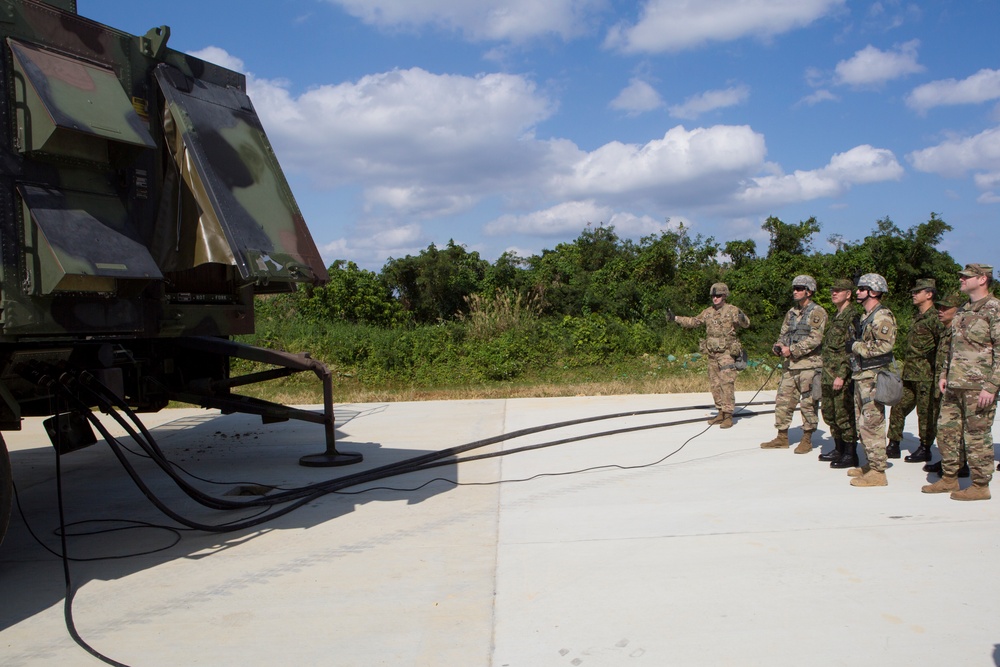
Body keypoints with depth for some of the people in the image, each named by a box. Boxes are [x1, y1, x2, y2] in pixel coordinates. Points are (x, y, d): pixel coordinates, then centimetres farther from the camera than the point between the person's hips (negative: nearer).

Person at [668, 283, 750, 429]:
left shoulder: (732, 310, -8)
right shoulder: (708, 312, 9)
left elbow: (745, 324, -19)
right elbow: (692, 322, 20)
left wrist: (742, 318, -42)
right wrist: (675, 318, 18)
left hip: (727, 354, -6)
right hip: (712, 354, 6)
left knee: (727, 384, -10)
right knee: (715, 385, 11)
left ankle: (728, 416, -7)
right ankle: (721, 413, 21)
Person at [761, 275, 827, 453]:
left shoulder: (817, 312, -6)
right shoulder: (792, 312, 16)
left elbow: (815, 339, -15)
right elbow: (784, 333, 19)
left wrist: (792, 350, -18)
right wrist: (779, 346, -2)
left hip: (809, 365, -7)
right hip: (790, 365, 7)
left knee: (808, 403, -1)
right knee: (783, 401, 7)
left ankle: (807, 440, 9)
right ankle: (782, 438, 16)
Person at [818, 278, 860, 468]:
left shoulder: (852, 316, -12)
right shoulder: (836, 316, 17)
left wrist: (842, 375, -21)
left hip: (843, 376, -9)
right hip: (829, 375, 9)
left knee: (844, 416, -4)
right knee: (830, 414, 14)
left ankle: (850, 454, 4)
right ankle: (839, 449, 25)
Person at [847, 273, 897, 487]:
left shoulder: (882, 316, -13)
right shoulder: (867, 316, 18)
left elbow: (884, 345, -23)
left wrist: (857, 346, -15)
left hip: (873, 378, -10)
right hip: (861, 376, 10)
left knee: (871, 424, -9)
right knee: (862, 424, 14)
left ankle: (877, 472, -4)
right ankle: (871, 465, 23)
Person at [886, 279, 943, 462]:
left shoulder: (934, 318, -11)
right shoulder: (917, 318, 17)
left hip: (926, 376, -9)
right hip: (909, 375, 9)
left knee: (926, 413, 1)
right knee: (898, 408, 9)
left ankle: (925, 449, 10)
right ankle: (893, 445, 16)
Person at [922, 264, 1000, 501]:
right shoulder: (963, 310, 16)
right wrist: (943, 374, 16)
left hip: (978, 387, -8)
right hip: (954, 384, 9)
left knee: (977, 436, -1)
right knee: (947, 430, 12)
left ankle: (980, 486, 10)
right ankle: (949, 479, 24)